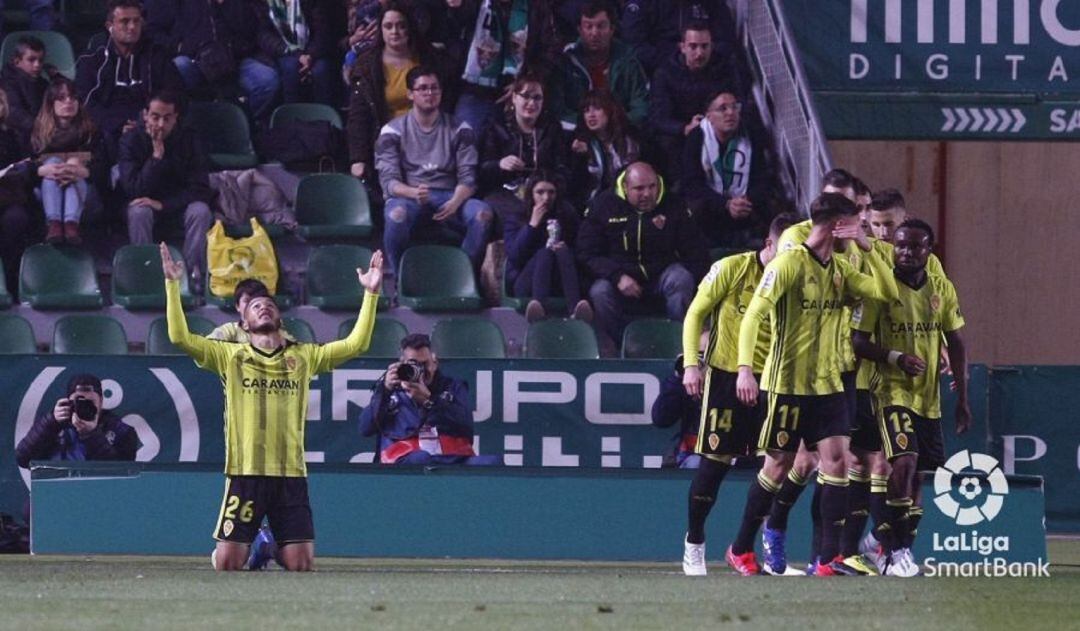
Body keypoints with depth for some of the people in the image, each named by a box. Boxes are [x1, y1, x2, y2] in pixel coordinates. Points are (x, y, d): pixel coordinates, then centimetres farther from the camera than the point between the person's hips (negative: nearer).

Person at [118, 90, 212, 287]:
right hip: (146, 201, -1)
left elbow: (200, 189, -15)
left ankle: (193, 271, -28)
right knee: (138, 212, -34)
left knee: (200, 211, -30)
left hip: (179, 203, 1)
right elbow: (133, 189, -21)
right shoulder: (132, 140, -13)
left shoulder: (188, 139, -11)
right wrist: (156, 155, -30)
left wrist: (163, 204, -27)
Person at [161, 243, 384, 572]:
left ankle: (276, 548, 32)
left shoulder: (304, 357, 12)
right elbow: (180, 336, -2)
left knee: (301, 564, -4)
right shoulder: (230, 356, 7)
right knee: (227, 563, -6)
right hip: (245, 472, -1)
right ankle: (252, 547, 30)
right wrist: (172, 285, -8)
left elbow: (356, 343, 6)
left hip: (291, 474, 1)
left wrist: (371, 294, -1)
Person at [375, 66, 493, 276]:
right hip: (409, 196, -2)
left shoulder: (459, 130, 12)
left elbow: (468, 178, 4)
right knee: (397, 214, -39)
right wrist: (413, 192, -25)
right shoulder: (393, 131, 8)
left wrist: (455, 202, -19)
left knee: (482, 213, -31)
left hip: (450, 197, 2)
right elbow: (388, 180, -2)